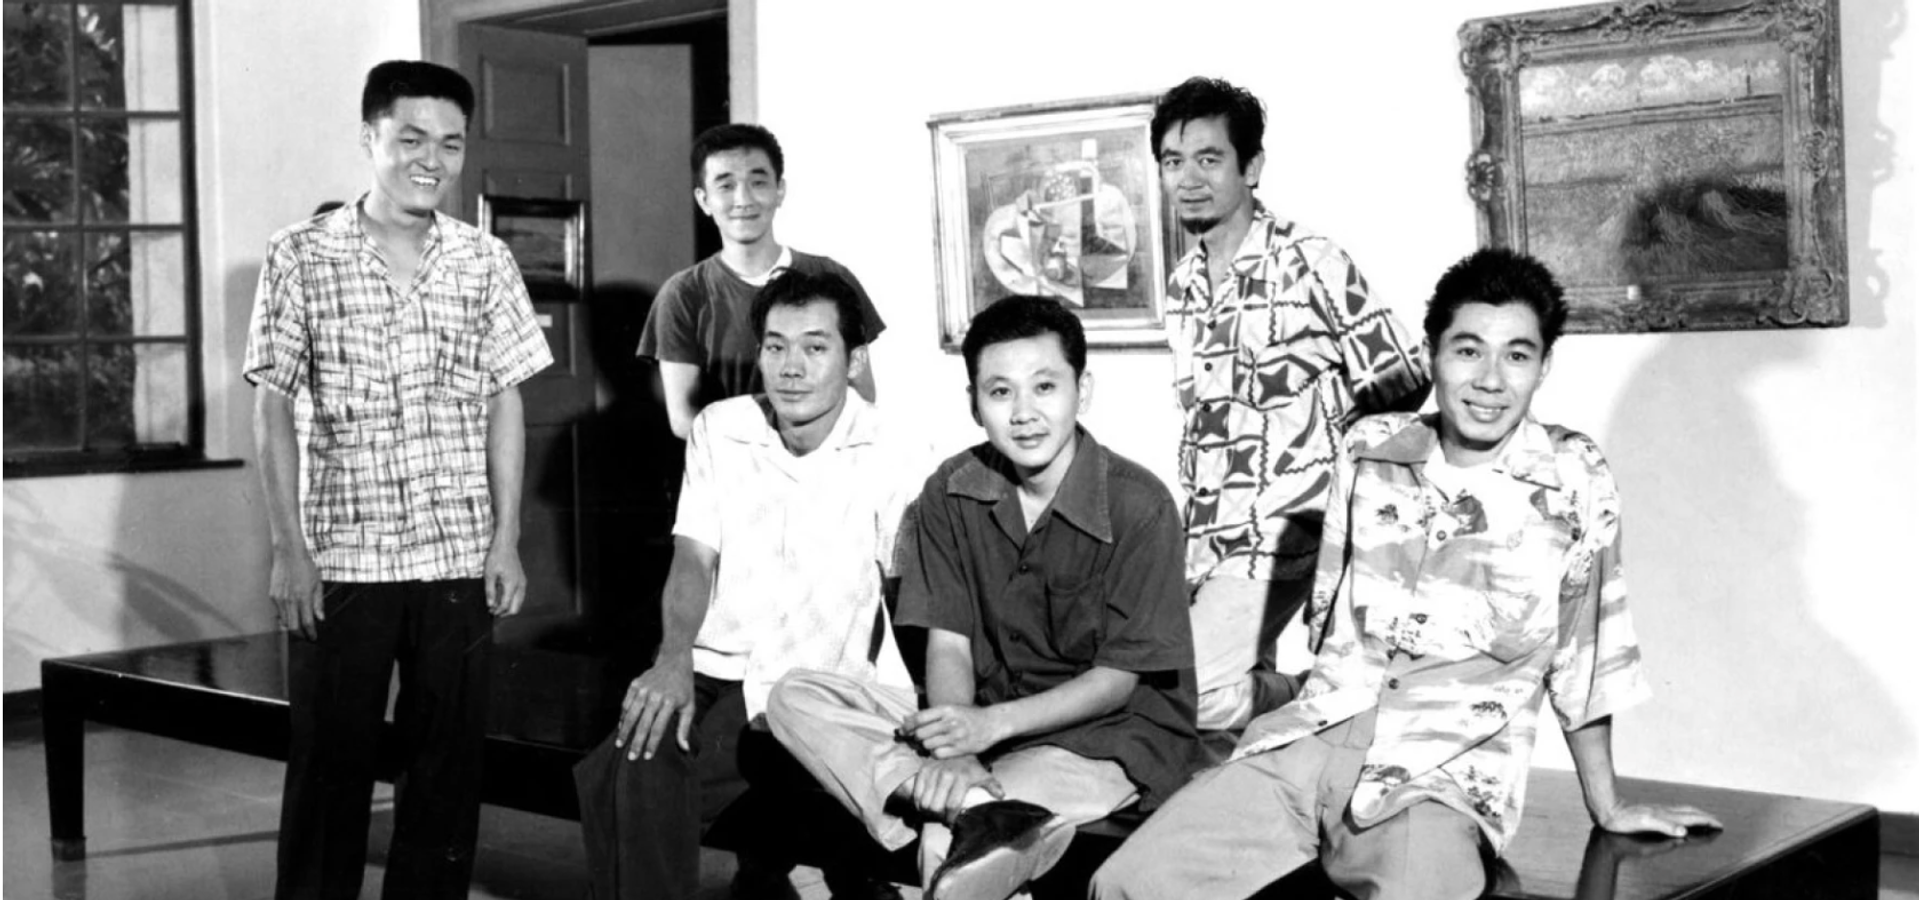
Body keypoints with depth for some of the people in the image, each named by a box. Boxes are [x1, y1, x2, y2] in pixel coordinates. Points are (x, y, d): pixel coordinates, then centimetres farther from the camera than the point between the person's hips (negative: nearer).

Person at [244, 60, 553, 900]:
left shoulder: (485, 261, 4)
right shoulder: (301, 257, -1)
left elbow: (504, 404, 6)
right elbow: (275, 407, -1)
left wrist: (507, 541, 1)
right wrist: (288, 547, -6)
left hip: (459, 559, 2)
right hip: (338, 558, -2)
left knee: (448, 762, 7)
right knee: (330, 764, 5)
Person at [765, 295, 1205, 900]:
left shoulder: (1138, 505, -13)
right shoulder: (951, 493, 1)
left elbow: (1117, 679, -11)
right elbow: (948, 646, -2)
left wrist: (992, 724, -23)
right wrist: (951, 751, -22)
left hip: (1112, 731, -7)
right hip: (983, 722, 7)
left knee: (945, 844, -36)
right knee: (795, 700, -17)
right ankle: (978, 805, -32)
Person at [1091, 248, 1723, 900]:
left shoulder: (1576, 480, -1)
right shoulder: (1368, 448, 8)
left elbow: (1583, 660, 7)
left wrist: (1607, 808, 12)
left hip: (1449, 775, -3)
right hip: (1310, 743, 4)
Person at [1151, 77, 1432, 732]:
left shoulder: (1310, 265, -9)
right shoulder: (1182, 285, 12)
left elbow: (1400, 385, -7)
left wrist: (1321, 468, -5)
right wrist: (1192, 542, 15)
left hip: (1283, 531, -7)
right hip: (1207, 540, 7)